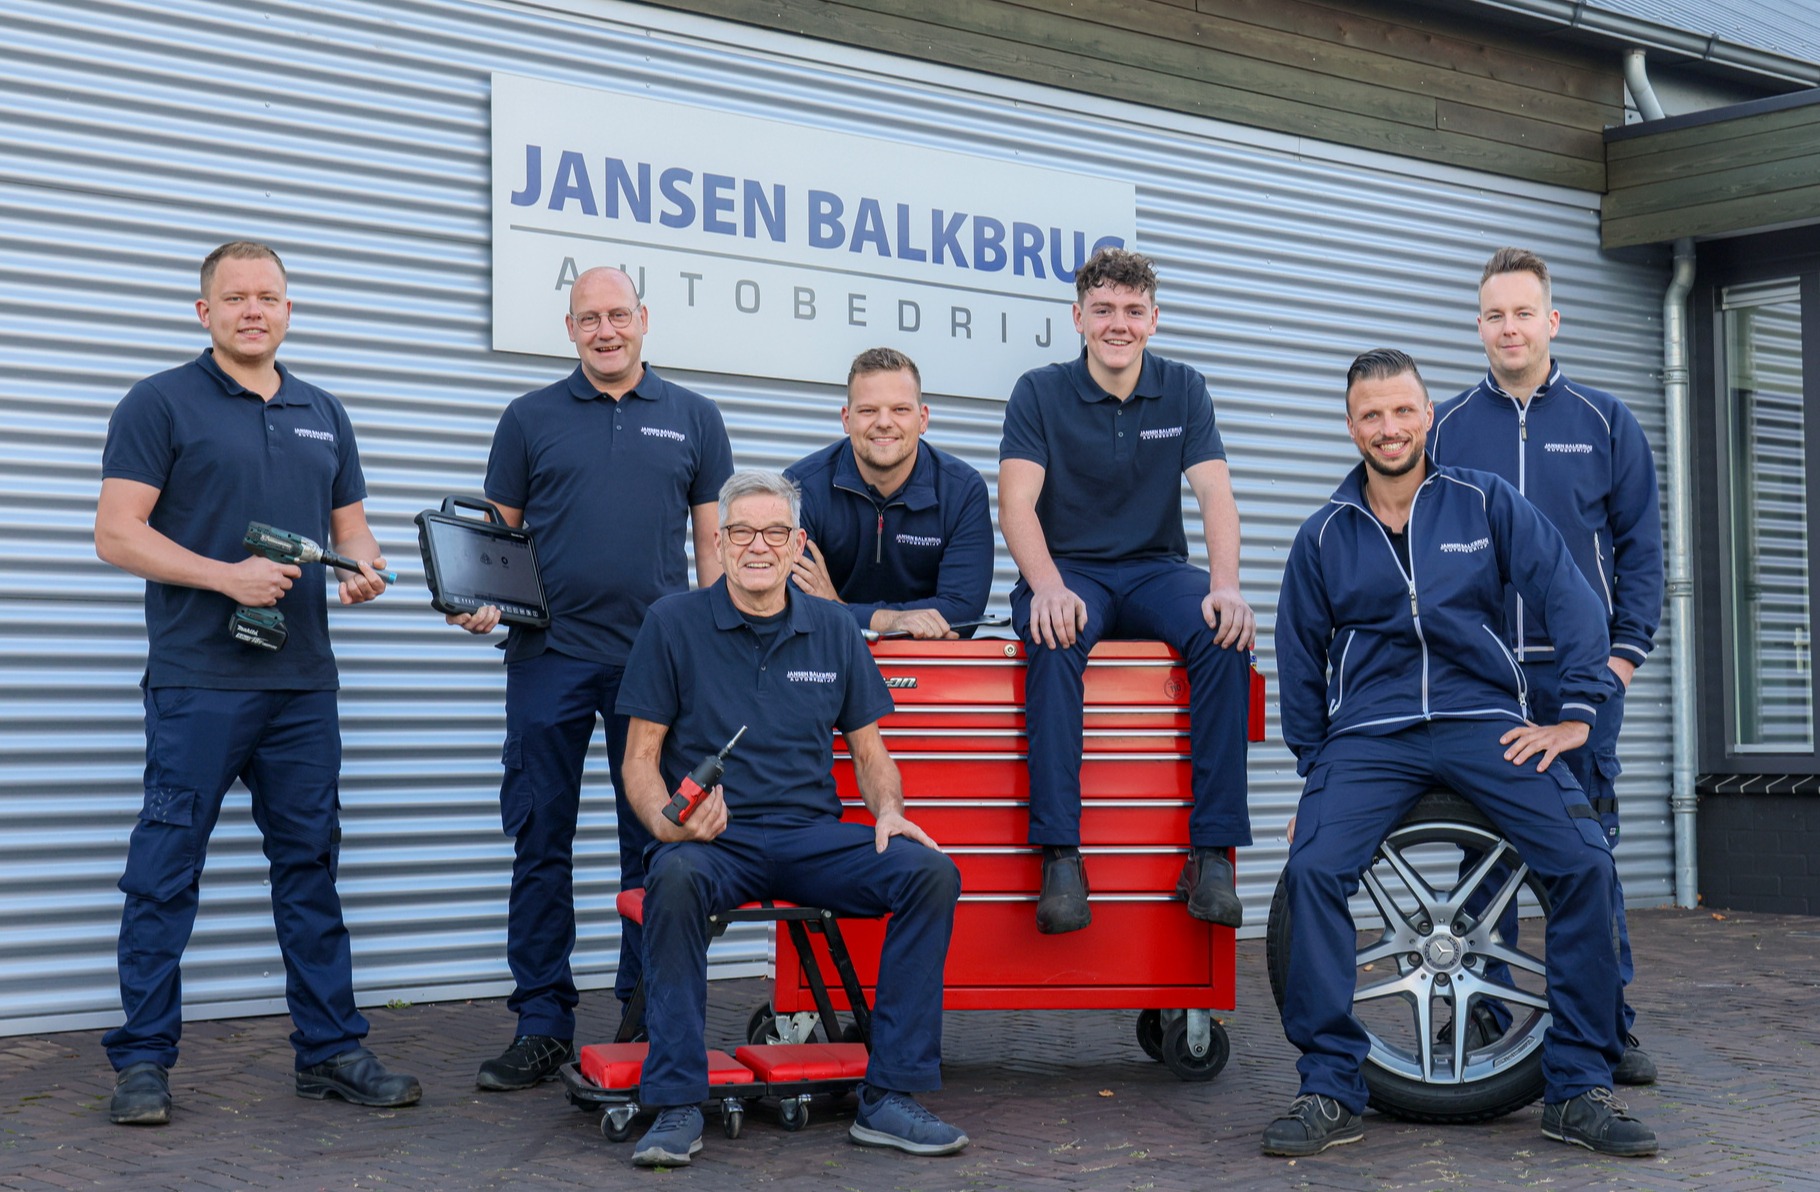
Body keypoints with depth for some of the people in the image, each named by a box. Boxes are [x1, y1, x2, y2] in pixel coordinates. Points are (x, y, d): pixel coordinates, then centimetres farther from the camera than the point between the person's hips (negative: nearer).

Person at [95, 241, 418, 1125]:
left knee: (309, 863, 9)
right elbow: (117, 532, -7)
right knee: (166, 870, -1)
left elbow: (349, 524, 22)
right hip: (197, 681, -5)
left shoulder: (323, 415, 17)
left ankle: (330, 1049, 15)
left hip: (302, 683, 5)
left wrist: (362, 566, -2)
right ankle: (143, 1060, 7)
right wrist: (225, 575, -17)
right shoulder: (161, 403, -1)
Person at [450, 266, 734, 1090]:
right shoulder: (531, 419, 9)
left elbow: (713, 537, 10)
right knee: (540, 844, 2)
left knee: (655, 844, 4)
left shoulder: (692, 419, 10)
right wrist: (483, 600, -8)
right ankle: (543, 1027, 9)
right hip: (550, 654, 0)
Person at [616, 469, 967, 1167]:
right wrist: (669, 823, -18)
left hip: (812, 838, 3)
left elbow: (869, 751, 17)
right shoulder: (673, 624, 3)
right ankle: (676, 1107, -28)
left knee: (930, 872, -23)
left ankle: (890, 1097, -18)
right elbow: (640, 757, 2)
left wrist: (888, 812, -5)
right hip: (714, 840, -3)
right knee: (675, 878, -38)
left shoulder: (833, 631, 12)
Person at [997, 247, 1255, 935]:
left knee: (1225, 634, -30)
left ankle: (1212, 852, -28)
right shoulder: (1040, 393, 1)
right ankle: (1060, 856, -37)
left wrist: (1225, 586, -23)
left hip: (1156, 571, 2)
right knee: (1054, 642, -36)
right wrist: (1048, 587, -30)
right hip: (1068, 569, -2)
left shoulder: (1183, 391, 8)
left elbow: (1215, 494, -3)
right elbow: (1016, 503, -10)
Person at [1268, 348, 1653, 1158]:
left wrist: (1576, 714, -6)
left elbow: (1569, 598, 1)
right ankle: (1329, 1092, -12)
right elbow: (1300, 660, 15)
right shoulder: (1325, 536, 8)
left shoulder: (1487, 503, 4)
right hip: (1368, 734, 1)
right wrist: (1312, 769, 10)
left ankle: (1578, 1090, -5)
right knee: (1314, 870, -25)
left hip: (1482, 719, 0)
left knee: (1583, 862, -21)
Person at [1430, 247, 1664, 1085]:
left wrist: (1627, 648, -2)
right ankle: (1480, 1015, 13)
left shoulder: (1605, 423, 8)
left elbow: (1640, 544, 7)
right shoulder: (1446, 428, 8)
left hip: (1579, 670, 0)